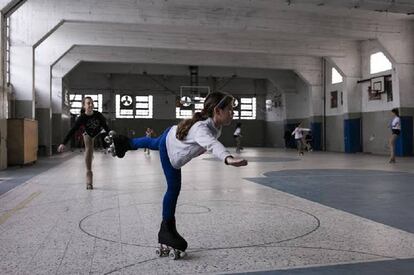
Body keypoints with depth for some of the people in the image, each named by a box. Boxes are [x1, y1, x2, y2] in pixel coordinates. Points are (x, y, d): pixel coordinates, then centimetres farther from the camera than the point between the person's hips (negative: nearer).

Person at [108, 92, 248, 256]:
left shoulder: (216, 123, -24)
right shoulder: (202, 128, -48)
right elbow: (212, 144, -71)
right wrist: (228, 158, -89)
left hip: (174, 139, 9)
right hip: (169, 145, -8)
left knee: (153, 143, 37)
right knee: (174, 188, -7)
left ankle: (126, 143, 71)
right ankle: (167, 229, 11)